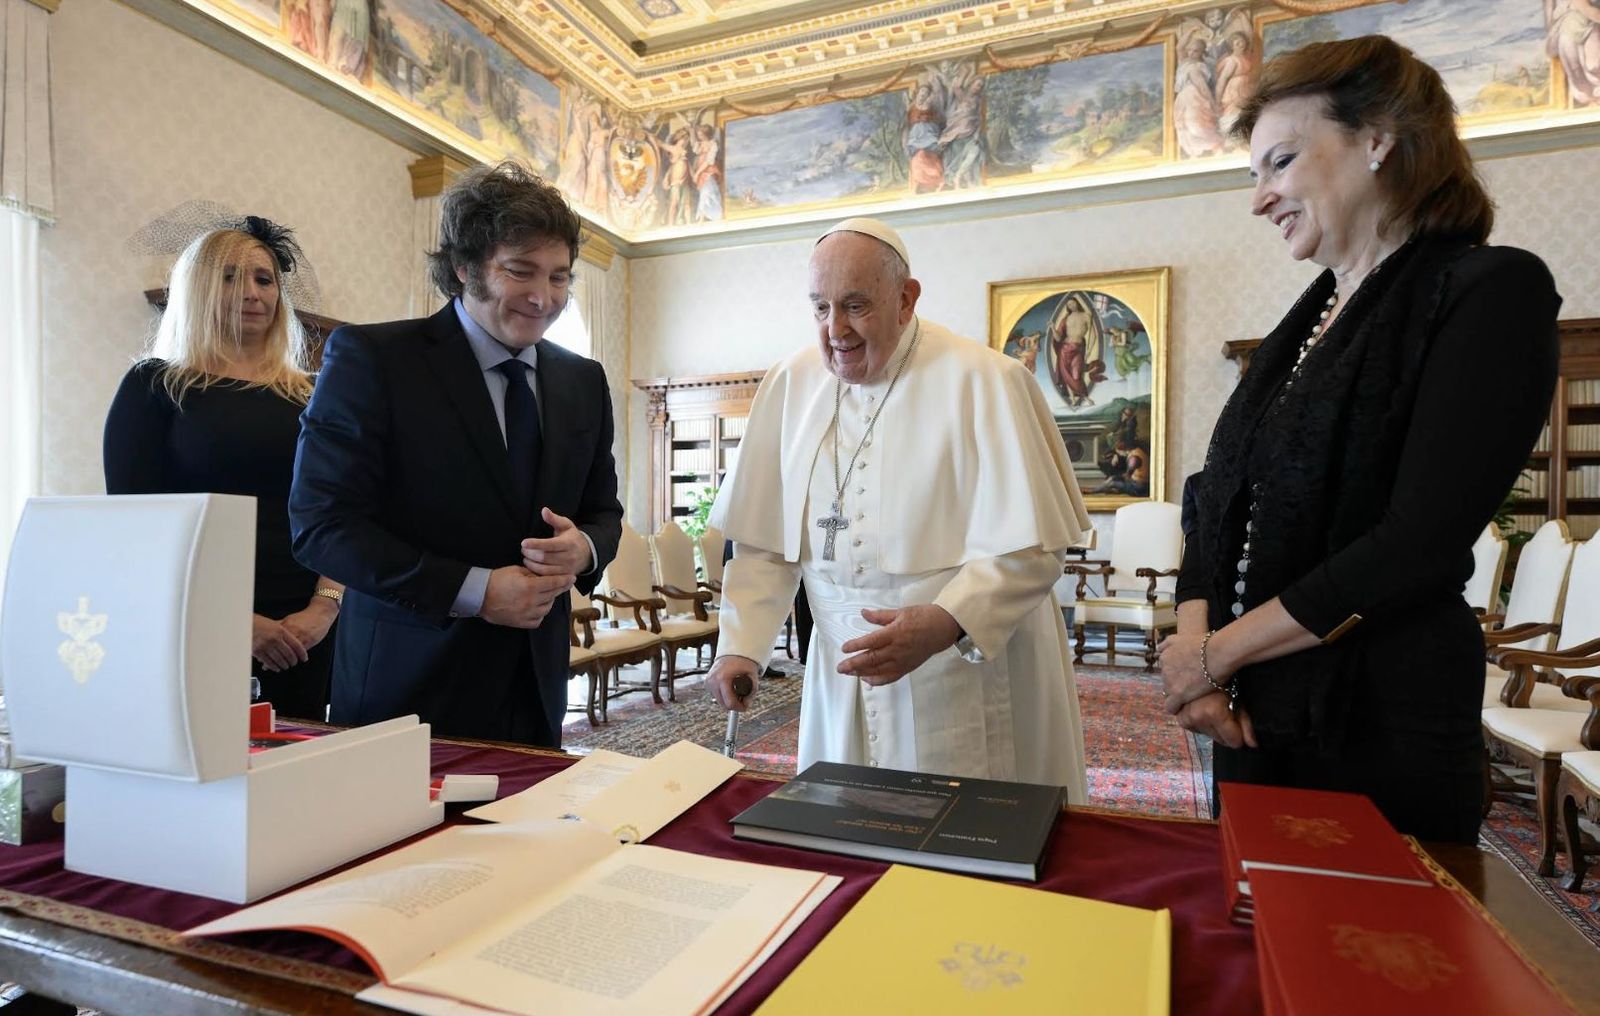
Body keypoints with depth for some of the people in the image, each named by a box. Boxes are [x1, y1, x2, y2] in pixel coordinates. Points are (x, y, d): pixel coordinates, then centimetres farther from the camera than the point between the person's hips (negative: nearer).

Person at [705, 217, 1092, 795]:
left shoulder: (985, 383, -12)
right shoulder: (790, 386, 1)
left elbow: (1030, 547, -15)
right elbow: (764, 543, 3)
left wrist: (942, 624, -28)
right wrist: (739, 647, -5)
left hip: (972, 683, -3)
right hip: (843, 678, 4)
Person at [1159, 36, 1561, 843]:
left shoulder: (1492, 293, -8)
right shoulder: (1303, 324, 13)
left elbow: (1420, 544, -18)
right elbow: (1220, 504, 8)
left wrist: (1216, 653, -13)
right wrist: (1193, 641, -7)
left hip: (1382, 724, -6)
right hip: (1255, 716, 7)